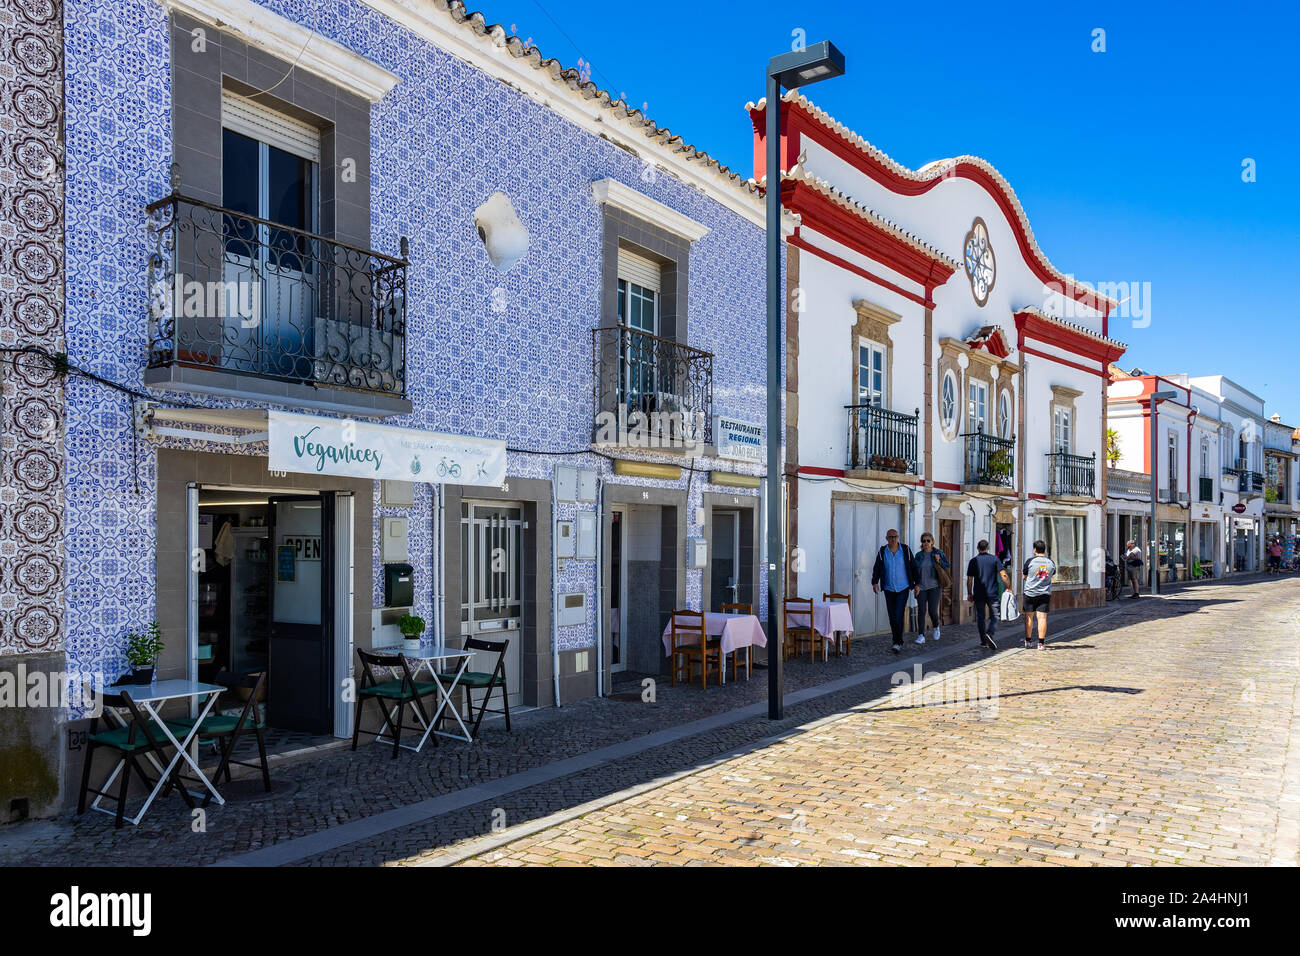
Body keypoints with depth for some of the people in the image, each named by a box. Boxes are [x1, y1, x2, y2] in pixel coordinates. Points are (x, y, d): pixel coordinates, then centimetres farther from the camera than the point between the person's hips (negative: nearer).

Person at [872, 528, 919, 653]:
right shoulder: (882, 552, 1)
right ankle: (898, 642, 16)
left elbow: (913, 567, 6)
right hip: (889, 589, 2)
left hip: (903, 588, -2)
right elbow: (876, 569, 0)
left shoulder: (905, 550, -1)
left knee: (898, 615, -13)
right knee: (892, 617, 5)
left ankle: (898, 642, -9)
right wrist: (875, 582, -14)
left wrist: (917, 584, 5)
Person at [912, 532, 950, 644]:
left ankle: (936, 627, 26)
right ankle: (921, 636, -3)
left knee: (932, 611, -6)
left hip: (934, 586, -2)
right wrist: (916, 584, 6)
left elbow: (947, 566, 5)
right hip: (921, 587, 2)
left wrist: (939, 561, -13)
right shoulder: (919, 555, 9)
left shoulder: (939, 553, 2)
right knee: (921, 611, -4)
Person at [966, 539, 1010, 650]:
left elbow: (969, 580, 0)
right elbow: (1004, 575, -8)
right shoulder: (994, 559, -1)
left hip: (978, 595, 1)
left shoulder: (973, 561, 1)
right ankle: (989, 634, -19)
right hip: (992, 594, -1)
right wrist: (1009, 588, 3)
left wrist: (969, 593, 9)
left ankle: (983, 641, 13)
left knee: (980, 618, 11)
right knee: (994, 617, 6)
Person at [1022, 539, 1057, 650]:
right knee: (1042, 617, -2)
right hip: (1045, 593, 2)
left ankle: (1028, 640, 18)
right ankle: (1041, 642, -6)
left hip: (1030, 592, -2)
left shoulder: (1030, 561, -8)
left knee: (1029, 616, 10)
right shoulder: (1051, 562, 3)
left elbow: (1024, 576, 3)